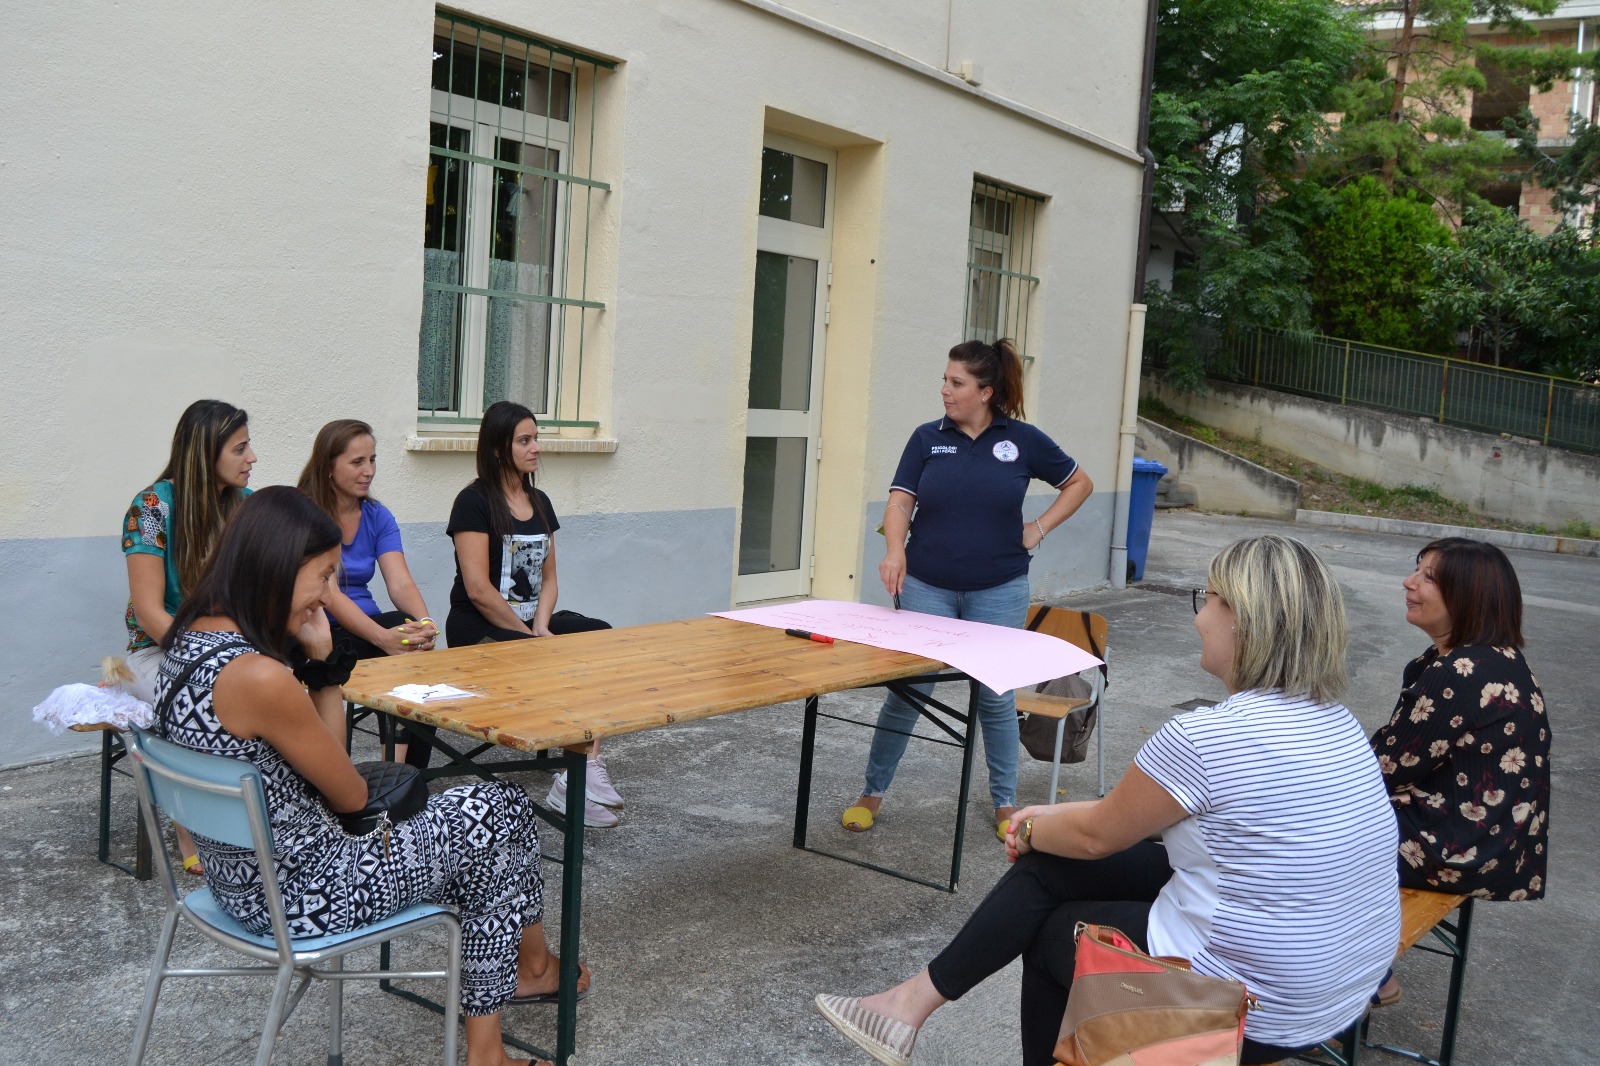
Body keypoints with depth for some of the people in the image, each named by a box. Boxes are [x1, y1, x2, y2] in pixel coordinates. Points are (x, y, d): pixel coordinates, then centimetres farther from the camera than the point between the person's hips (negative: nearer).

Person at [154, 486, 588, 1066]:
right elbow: (351, 796, -15)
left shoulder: (190, 638, -1)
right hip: (299, 895, -9)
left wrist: (313, 660, -5)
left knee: (472, 820, 18)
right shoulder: (259, 678, -30)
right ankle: (533, 964, 32)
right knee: (503, 812, 7)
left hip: (238, 876, 9)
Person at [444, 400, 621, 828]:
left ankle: (586, 768, -29)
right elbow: (478, 589, -14)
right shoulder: (474, 502, -7)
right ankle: (582, 773, -22)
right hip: (479, 631, -6)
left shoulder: (539, 502, 14)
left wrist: (541, 625, -5)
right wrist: (529, 634, -12)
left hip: (530, 622, 6)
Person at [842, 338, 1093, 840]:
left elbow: (1079, 483, 11)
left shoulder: (1022, 440, -1)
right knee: (907, 692, 2)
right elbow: (900, 501, -6)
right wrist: (896, 551, -24)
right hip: (927, 589, 0)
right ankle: (872, 793, 18)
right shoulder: (927, 438, 0)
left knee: (997, 699, 8)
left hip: (998, 591, 0)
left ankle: (1005, 802, 26)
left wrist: (1039, 529, 1)